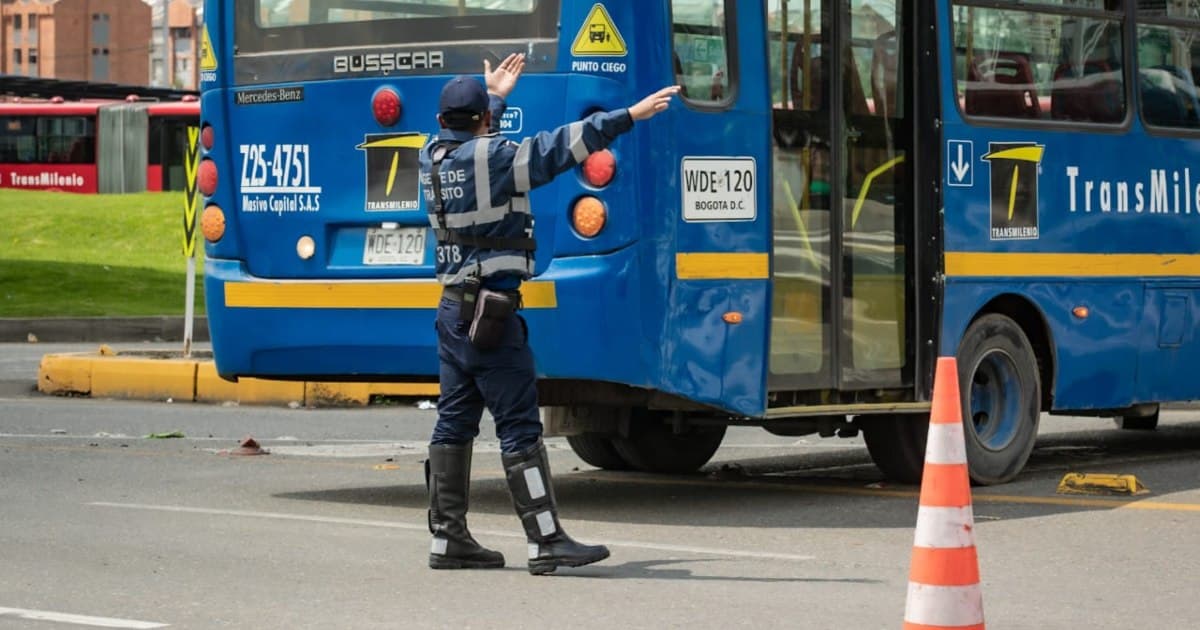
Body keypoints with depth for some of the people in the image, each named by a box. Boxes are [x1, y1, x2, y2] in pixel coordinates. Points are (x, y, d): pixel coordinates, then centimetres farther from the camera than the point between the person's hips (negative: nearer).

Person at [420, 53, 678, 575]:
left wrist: (495, 96, 48)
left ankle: (447, 537, 14)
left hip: (453, 308, 8)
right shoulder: (492, 157, -13)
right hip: (492, 311, -8)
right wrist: (629, 116, -14)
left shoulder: (433, 157, 9)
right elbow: (560, 147, -18)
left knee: (454, 422, 11)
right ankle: (547, 542, -8)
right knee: (519, 427, -8)